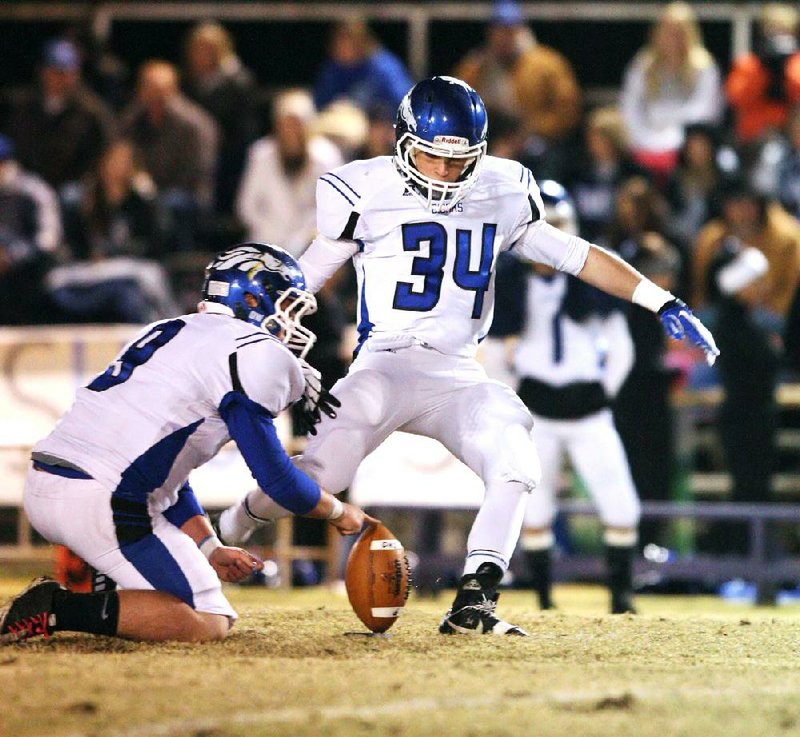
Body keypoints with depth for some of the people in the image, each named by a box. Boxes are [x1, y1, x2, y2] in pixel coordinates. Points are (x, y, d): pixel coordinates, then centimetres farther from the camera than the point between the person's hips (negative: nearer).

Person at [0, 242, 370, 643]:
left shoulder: (167, 332, 25)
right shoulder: (253, 352, -3)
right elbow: (275, 477, -3)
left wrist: (210, 550, 20)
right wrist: (339, 513, 15)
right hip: (104, 503, -10)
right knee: (211, 624, -5)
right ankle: (61, 610, -15)